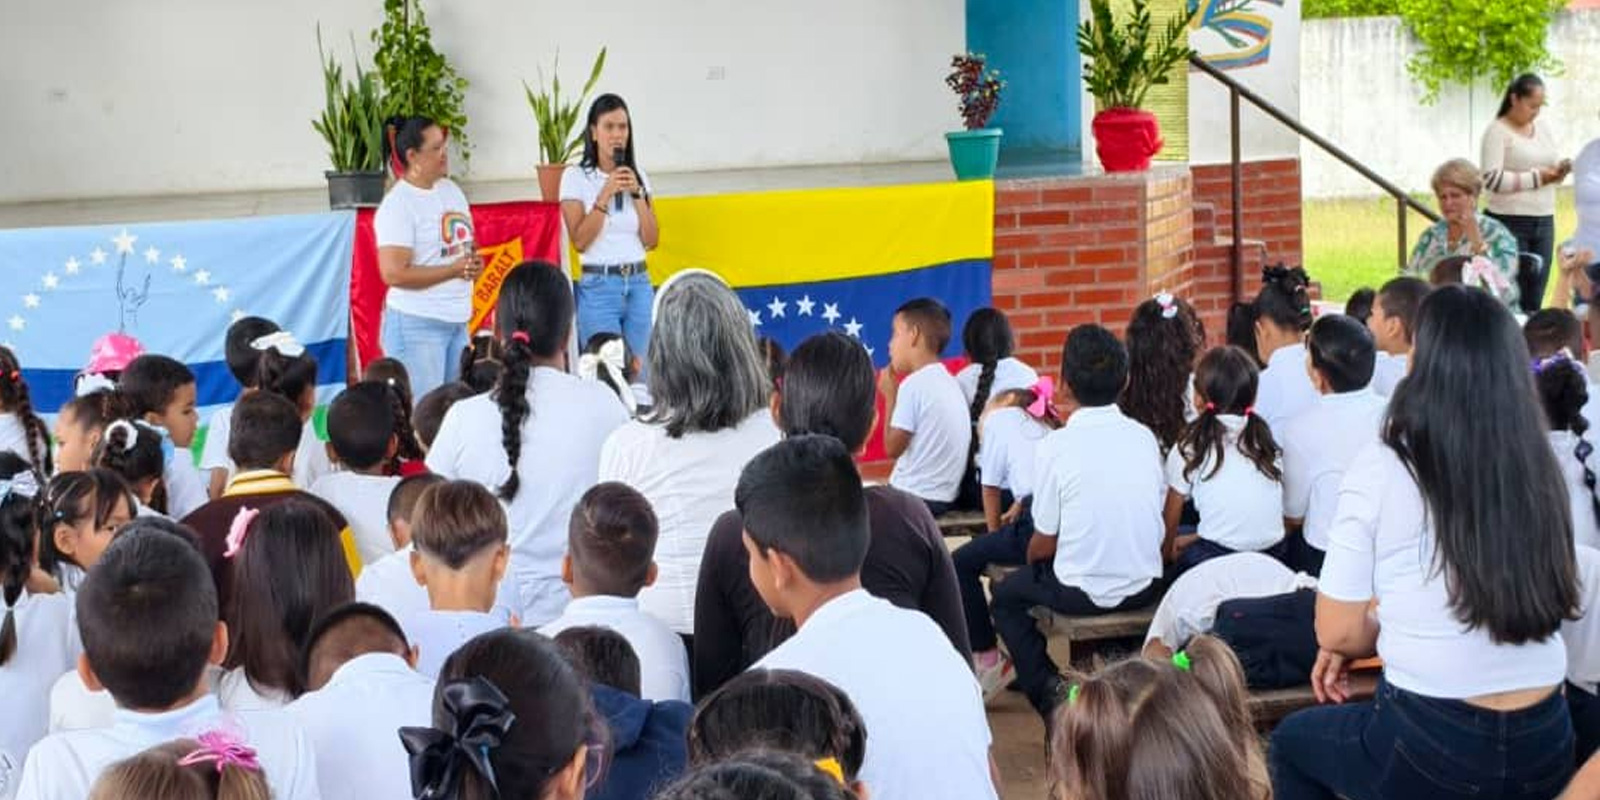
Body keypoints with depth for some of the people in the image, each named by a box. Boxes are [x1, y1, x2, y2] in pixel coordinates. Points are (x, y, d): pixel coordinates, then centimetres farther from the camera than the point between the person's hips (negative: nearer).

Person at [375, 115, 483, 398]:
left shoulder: (451, 189, 11)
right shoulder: (398, 204, -12)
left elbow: (466, 244, 24)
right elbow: (394, 274, -19)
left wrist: (474, 263, -1)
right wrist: (454, 270, -17)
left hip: (458, 321, 8)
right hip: (417, 324, -8)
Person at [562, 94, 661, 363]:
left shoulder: (639, 176, 10)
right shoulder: (576, 177, -2)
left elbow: (651, 240, 4)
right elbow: (580, 241, -10)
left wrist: (637, 193, -6)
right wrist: (605, 194, -15)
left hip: (639, 284, 4)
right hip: (599, 286, -4)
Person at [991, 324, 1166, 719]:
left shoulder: (1058, 445, -15)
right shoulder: (1144, 437, -2)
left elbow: (1044, 542, -9)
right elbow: (1157, 518, 7)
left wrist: (1033, 564, 12)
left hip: (1083, 594, -5)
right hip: (1146, 588, 5)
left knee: (1006, 596, 21)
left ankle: (1048, 688, 9)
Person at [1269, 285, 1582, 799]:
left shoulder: (1383, 468, -13)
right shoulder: (1539, 469, -1)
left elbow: (1337, 631, -7)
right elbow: (1537, 603, 12)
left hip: (1433, 750, -4)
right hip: (1547, 748, 4)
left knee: (1293, 741, 26)